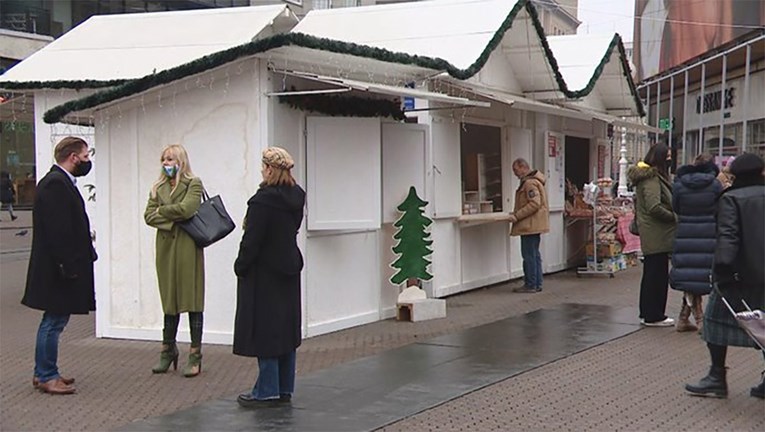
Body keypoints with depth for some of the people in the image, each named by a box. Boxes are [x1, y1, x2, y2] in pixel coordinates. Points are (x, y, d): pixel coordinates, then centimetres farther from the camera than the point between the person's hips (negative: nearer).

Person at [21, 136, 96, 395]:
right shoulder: (55, 184, -18)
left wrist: (71, 265, 15)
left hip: (64, 266, 11)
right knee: (54, 321, -3)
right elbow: (58, 230, -23)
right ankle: (46, 376, 5)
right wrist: (67, 267, -23)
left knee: (54, 320, 16)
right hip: (57, 267, -11)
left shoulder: (61, 182, 15)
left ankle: (44, 373, 24)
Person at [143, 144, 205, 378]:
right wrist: (171, 219, -8)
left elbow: (186, 209, -15)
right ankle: (168, 351, 18)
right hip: (165, 247, 5)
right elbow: (149, 216, 6)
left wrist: (162, 211, -2)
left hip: (187, 247, -4)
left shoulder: (193, 184, 1)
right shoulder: (158, 188, 16)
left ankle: (195, 356, 0)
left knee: (192, 300, -3)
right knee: (170, 300, 9)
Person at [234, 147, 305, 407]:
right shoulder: (296, 198, 5)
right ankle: (285, 388, 20)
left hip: (265, 273, -8)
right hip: (289, 269, 8)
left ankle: (267, 390, 2)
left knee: (264, 330, -2)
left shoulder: (263, 200, -20)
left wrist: (241, 266, -5)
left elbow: (252, 239, -18)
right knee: (286, 327, 13)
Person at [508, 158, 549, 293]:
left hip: (530, 226, -11)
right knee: (534, 254, 14)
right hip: (534, 225, 11)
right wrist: (517, 214, 16)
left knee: (529, 255, -6)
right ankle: (537, 284, 19)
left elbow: (534, 204, -24)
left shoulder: (530, 183, -17)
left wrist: (517, 216, -22)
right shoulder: (533, 181, 17)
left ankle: (530, 285, -3)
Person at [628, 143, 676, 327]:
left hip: (650, 235, 11)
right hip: (657, 235, -11)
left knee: (651, 274, 16)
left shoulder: (649, 176, 14)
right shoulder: (652, 179, -17)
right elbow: (654, 207, -25)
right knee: (658, 275, -4)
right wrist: (674, 217, -11)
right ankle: (654, 316, 2)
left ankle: (647, 313, 24)